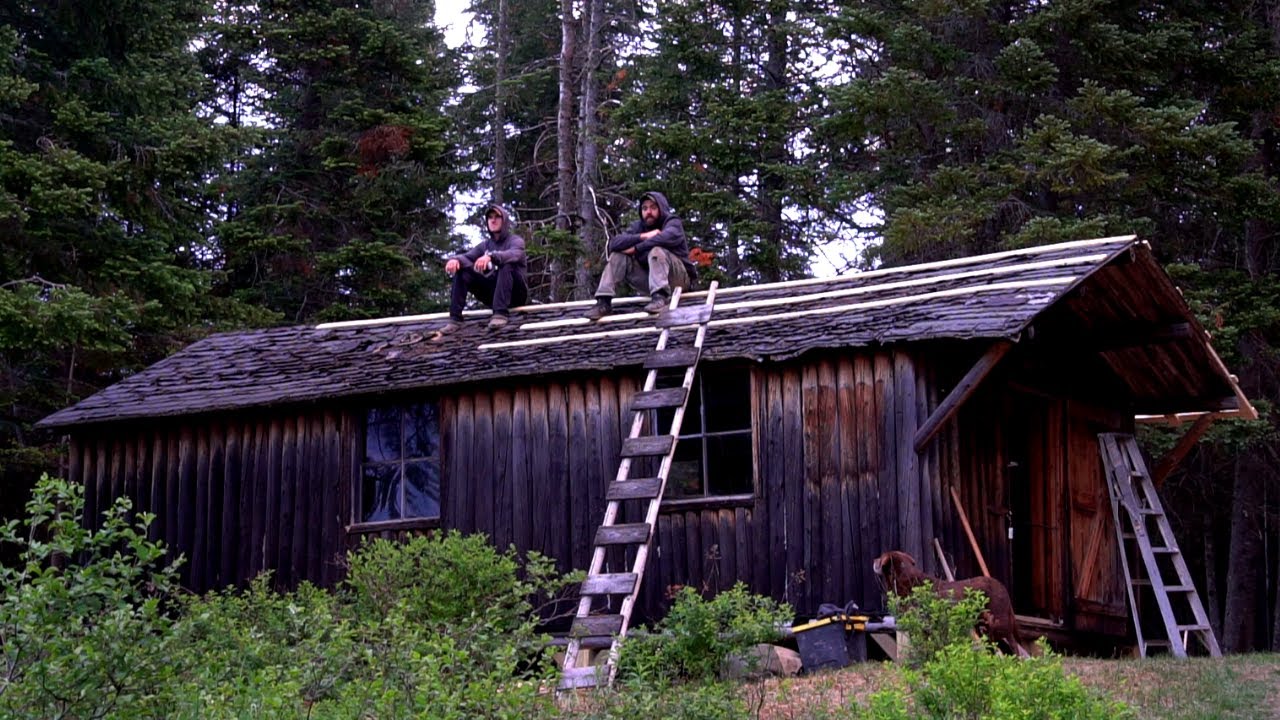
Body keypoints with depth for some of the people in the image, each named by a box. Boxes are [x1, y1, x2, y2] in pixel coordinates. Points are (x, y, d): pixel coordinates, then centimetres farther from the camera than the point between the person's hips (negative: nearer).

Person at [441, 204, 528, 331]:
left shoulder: (515, 240, -1)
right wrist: (455, 259, -29)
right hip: (493, 293, 5)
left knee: (506, 265, -33)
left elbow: (514, 254, -26)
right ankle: (455, 318, -24)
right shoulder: (484, 245, 14)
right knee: (461, 269, -12)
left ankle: (501, 313, -45)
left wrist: (491, 256, -46)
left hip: (516, 292, -5)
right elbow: (467, 257, -3)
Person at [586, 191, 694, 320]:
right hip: (650, 278, 5)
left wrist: (636, 248, -22)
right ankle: (604, 302, -18)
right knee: (618, 256, -8)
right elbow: (614, 243, -9)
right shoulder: (638, 226, 8)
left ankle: (660, 296, -45)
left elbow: (667, 237, -32)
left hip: (678, 277, -5)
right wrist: (642, 236, -21)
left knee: (657, 251, -31)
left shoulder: (672, 222, -6)